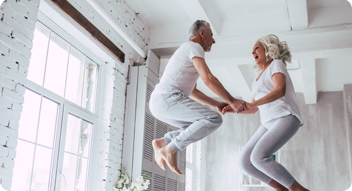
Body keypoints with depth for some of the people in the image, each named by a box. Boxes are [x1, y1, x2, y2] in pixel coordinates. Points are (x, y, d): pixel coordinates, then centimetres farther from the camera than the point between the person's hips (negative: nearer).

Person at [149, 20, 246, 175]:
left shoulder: (186, 52, 31)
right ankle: (171, 149, -15)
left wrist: (217, 104, 24)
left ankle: (163, 142, 8)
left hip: (157, 103, 10)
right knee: (214, 119, -16)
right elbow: (208, 79, -12)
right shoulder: (194, 47, 0)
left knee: (198, 128, 21)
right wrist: (232, 101, -6)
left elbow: (192, 92, 32)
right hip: (167, 98, -10)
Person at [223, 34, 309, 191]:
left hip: (286, 119, -8)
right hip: (270, 123, 8)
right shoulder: (258, 80, 25)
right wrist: (232, 109, 9)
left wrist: (251, 103, -28)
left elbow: (280, 91, -18)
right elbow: (254, 109, 25)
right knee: (245, 160, -8)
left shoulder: (276, 64, 1)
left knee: (258, 158, -27)